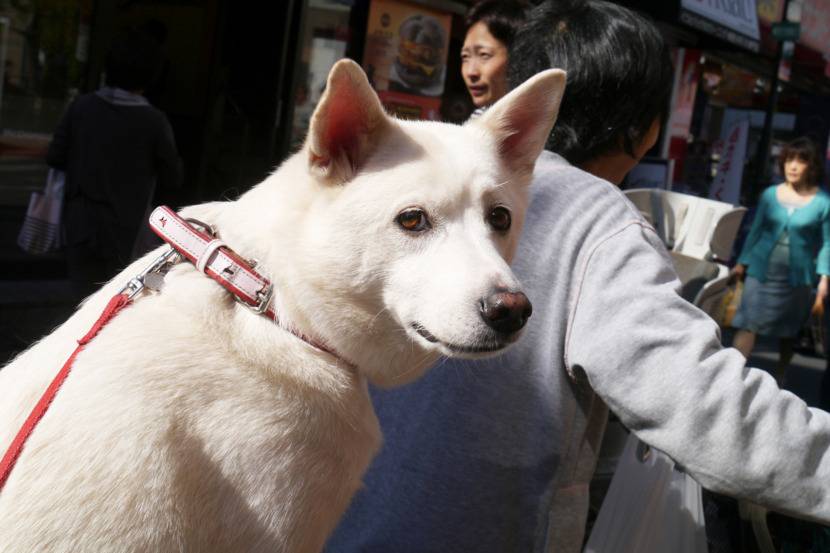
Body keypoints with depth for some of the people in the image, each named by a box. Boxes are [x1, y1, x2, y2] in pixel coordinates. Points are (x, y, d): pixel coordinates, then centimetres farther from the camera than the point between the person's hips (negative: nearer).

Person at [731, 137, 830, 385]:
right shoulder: (770, 194, 0)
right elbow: (756, 231, 7)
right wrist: (742, 263, 5)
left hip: (797, 277, 0)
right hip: (761, 272, 1)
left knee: (787, 332, 15)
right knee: (748, 325, -7)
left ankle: (779, 381, 33)